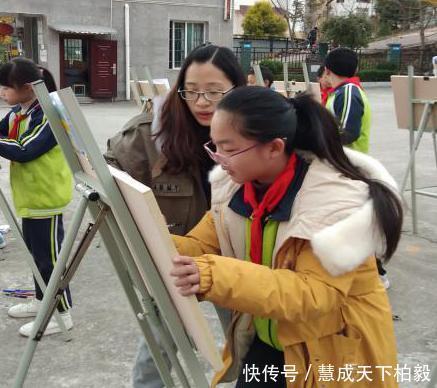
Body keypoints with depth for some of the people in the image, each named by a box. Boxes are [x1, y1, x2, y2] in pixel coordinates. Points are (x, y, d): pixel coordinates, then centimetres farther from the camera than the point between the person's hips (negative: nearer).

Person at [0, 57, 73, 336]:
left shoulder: (50, 116, -21)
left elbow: (24, 151, -27)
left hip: (46, 196, -9)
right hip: (30, 196, 9)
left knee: (49, 255, -1)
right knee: (37, 252, 20)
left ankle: (63, 314, 11)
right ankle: (42, 302, 36)